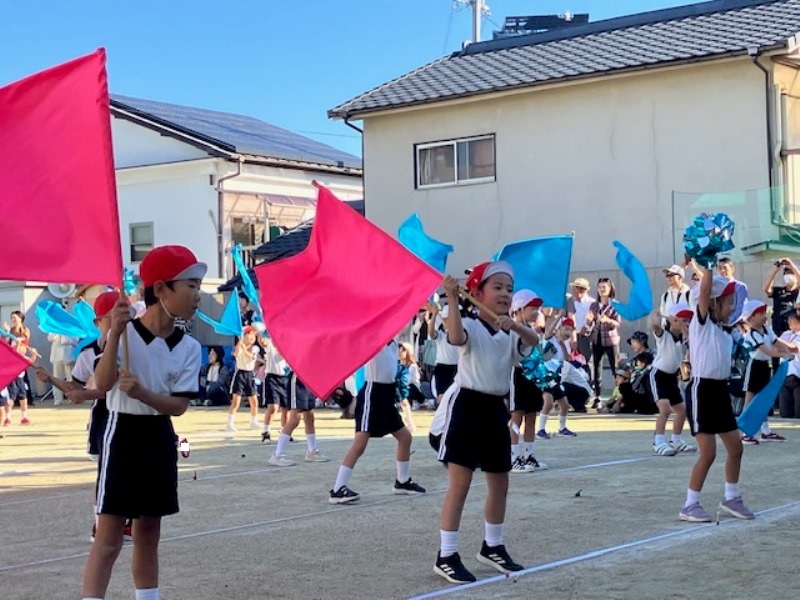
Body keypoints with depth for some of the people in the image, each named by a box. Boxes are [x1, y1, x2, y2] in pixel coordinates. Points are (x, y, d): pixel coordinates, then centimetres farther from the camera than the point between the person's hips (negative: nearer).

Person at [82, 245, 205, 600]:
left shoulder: (189, 347, 1)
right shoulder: (125, 333, -12)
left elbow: (180, 405, -4)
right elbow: (103, 385, -24)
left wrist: (142, 392, -21)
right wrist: (114, 333, -34)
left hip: (160, 440, 5)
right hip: (123, 435, -5)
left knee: (149, 534, 15)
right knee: (109, 538, -7)